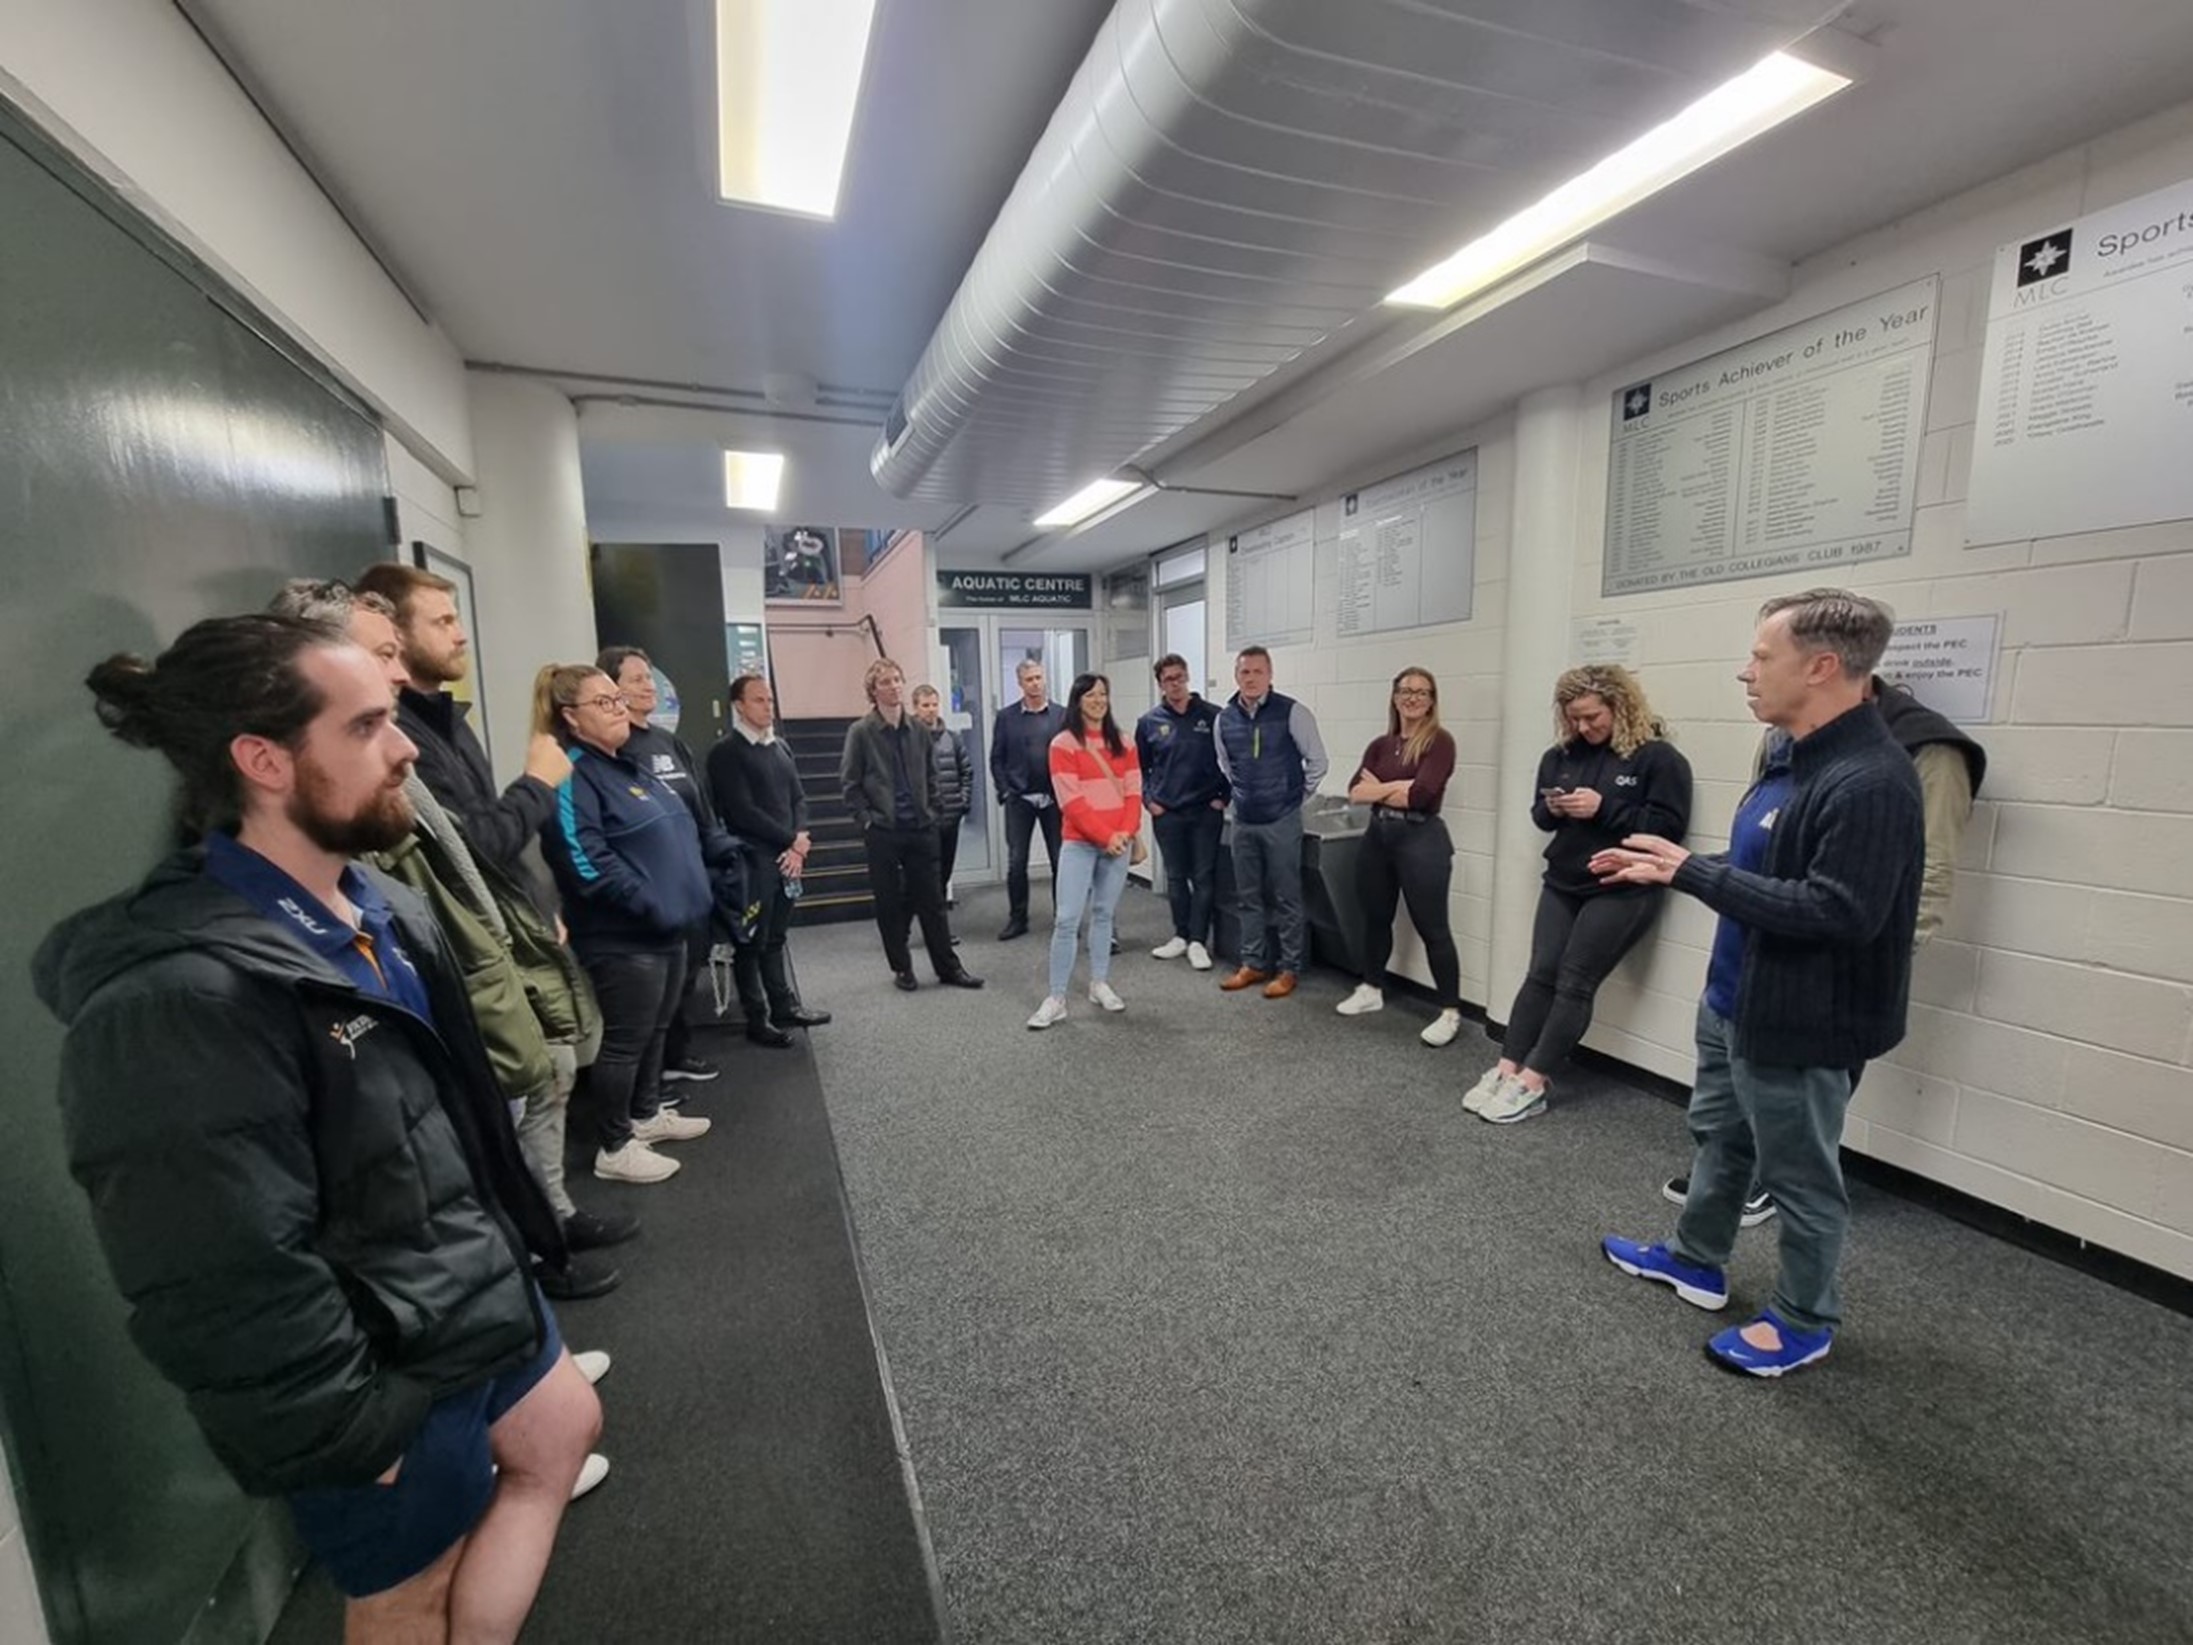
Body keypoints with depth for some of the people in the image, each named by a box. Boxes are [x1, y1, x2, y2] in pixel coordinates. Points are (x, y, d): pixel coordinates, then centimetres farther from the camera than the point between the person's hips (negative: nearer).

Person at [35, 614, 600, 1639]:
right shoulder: (182, 1001, -31)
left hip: (478, 1296, 8)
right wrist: (351, 1437, -17)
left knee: (566, 1427, 27)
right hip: (386, 1383, -8)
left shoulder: (379, 910, 0)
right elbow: (228, 1295, -28)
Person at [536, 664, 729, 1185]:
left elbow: (681, 830, 23)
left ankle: (647, 1114, 38)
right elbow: (586, 863, -25)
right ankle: (614, 1147, 18)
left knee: (656, 1030, 20)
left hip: (667, 929, 9)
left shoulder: (628, 766, 15)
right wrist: (651, 905, -25)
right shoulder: (572, 777, -15)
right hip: (624, 938, -9)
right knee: (626, 1040, 3)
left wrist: (728, 850, 12)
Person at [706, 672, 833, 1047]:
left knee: (776, 938, 16)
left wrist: (799, 843, -5)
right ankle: (757, 1019, 14)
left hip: (786, 858, 6)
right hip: (752, 861, -6)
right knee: (753, 942, 4)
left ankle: (785, 1007, 25)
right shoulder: (726, 753, -7)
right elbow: (743, 812, -14)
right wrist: (791, 840, -10)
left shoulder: (781, 747, 13)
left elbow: (798, 798, 11)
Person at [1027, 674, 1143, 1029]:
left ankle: (1099, 984, 23)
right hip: (1080, 843, -4)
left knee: (1103, 914, 12)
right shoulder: (1063, 744, -4)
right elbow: (1071, 801, -10)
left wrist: (1126, 832, -10)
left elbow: (1134, 792, 6)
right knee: (1067, 919, -7)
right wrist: (1105, 836, -14)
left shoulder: (1123, 744, 10)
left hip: (1119, 842, 4)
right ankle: (1056, 999, -1)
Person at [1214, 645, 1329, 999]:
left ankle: (1289, 969, 14)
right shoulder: (1224, 718, 4)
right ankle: (1253, 964, 25)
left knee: (1286, 898, 3)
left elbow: (1318, 760, -3)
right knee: (1249, 897, 13)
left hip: (1282, 820, -5)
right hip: (1243, 821, 5)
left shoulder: (1292, 713, -11)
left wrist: (1296, 796, 3)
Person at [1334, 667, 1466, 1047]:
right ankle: (1371, 990, 35)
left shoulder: (1440, 740, -6)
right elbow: (1355, 792, 0)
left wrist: (1379, 790, -4)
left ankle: (1451, 1012, 9)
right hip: (1377, 835, 6)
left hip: (1422, 838, -6)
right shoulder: (1380, 745, 10)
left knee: (1432, 927, -1)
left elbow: (1421, 794, -18)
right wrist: (1398, 787, -14)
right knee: (1375, 918, 17)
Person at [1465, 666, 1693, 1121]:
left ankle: (1531, 1084, -4)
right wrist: (1552, 808, -7)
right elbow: (1538, 814, 16)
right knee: (1540, 974, 1)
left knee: (1574, 982, -6)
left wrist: (1604, 808, -21)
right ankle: (1506, 1071, 1)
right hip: (1562, 883, 6)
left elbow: (1670, 826, -15)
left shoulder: (1657, 757, -9)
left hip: (1622, 889, -5)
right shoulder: (1561, 754, 8)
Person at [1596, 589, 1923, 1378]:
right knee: (1720, 1138, 24)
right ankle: (1696, 1261, 44)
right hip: (1735, 1001, 10)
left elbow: (1835, 912, -31)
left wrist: (1694, 873, -27)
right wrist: (1668, 868, 7)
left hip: (1796, 1021, -10)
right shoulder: (1801, 759, 5)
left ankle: (1805, 1320, 33)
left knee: (1799, 1176, 11)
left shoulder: (1871, 782, -26)